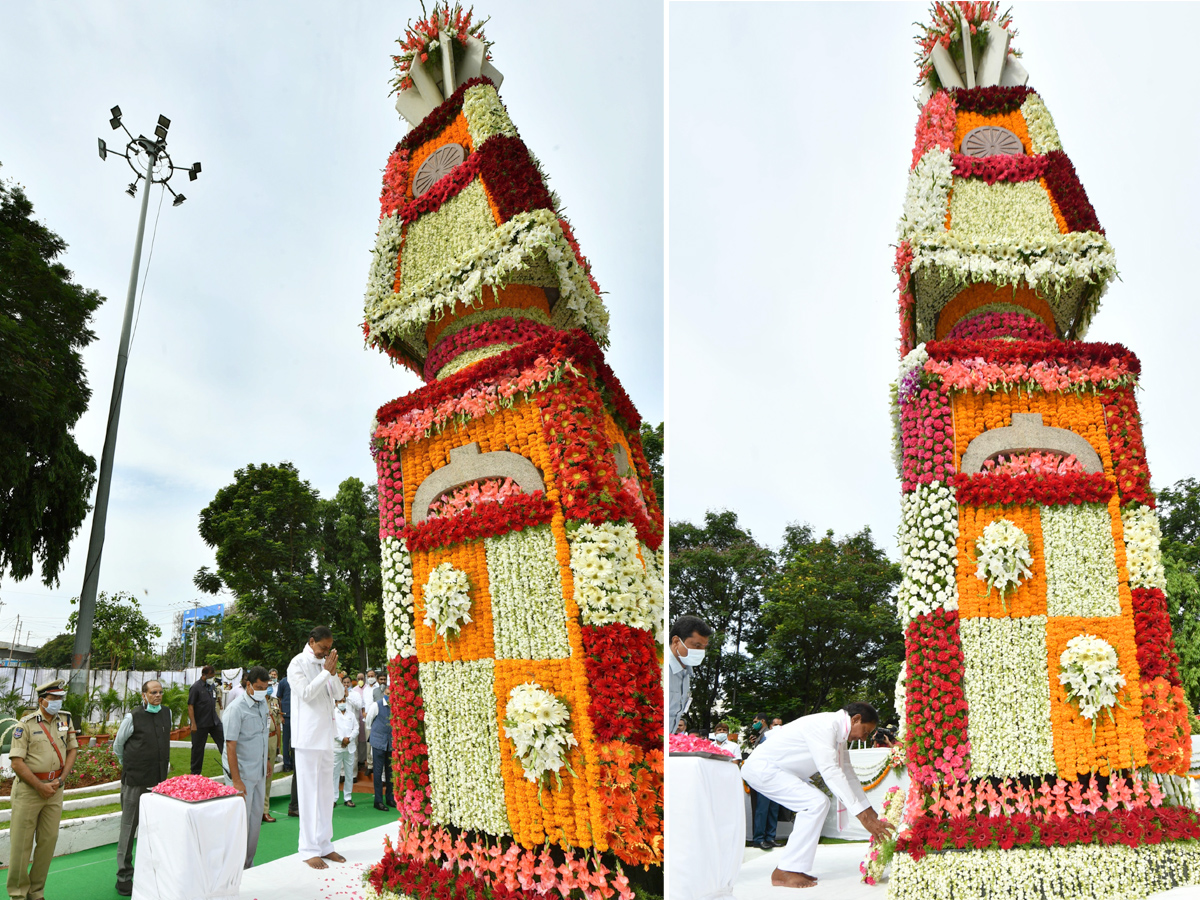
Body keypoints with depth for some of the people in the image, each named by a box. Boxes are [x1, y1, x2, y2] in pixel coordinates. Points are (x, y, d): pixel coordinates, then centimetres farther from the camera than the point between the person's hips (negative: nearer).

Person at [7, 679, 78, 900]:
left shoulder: (65, 719, 6)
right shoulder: (26, 724, -9)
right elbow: (17, 762, -12)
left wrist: (61, 779, 0)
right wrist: (40, 786, -13)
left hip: (55, 788, 5)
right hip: (28, 788, -4)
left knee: (49, 840, 7)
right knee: (21, 843, 1)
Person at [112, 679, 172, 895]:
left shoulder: (167, 714, 6)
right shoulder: (133, 717, -9)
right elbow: (118, 745, 5)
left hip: (159, 780, 5)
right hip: (135, 781, -5)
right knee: (129, 827, 4)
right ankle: (124, 876, 15)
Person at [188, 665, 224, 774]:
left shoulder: (212, 685, 10)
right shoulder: (196, 687, -12)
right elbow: (190, 706, -14)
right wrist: (193, 724, -18)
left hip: (214, 722, 6)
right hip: (200, 724, -6)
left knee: (223, 742, 3)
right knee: (198, 748, 6)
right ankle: (195, 773, 19)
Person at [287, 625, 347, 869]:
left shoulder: (325, 663, 12)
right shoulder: (298, 663, -7)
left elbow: (339, 695, 7)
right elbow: (305, 693, -17)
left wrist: (333, 672, -7)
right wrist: (326, 672, -15)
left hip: (326, 736, 7)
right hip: (307, 736, -7)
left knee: (326, 792, 11)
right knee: (309, 792, -2)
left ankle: (324, 845, 19)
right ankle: (309, 850, 4)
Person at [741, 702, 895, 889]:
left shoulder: (839, 733, 8)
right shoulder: (826, 725, -23)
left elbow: (847, 773, 14)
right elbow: (830, 772, -29)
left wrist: (871, 813, 11)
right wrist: (862, 816, -29)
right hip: (761, 767, -10)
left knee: (819, 804, 9)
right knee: (815, 803, -16)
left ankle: (791, 868, 12)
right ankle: (784, 872, -10)